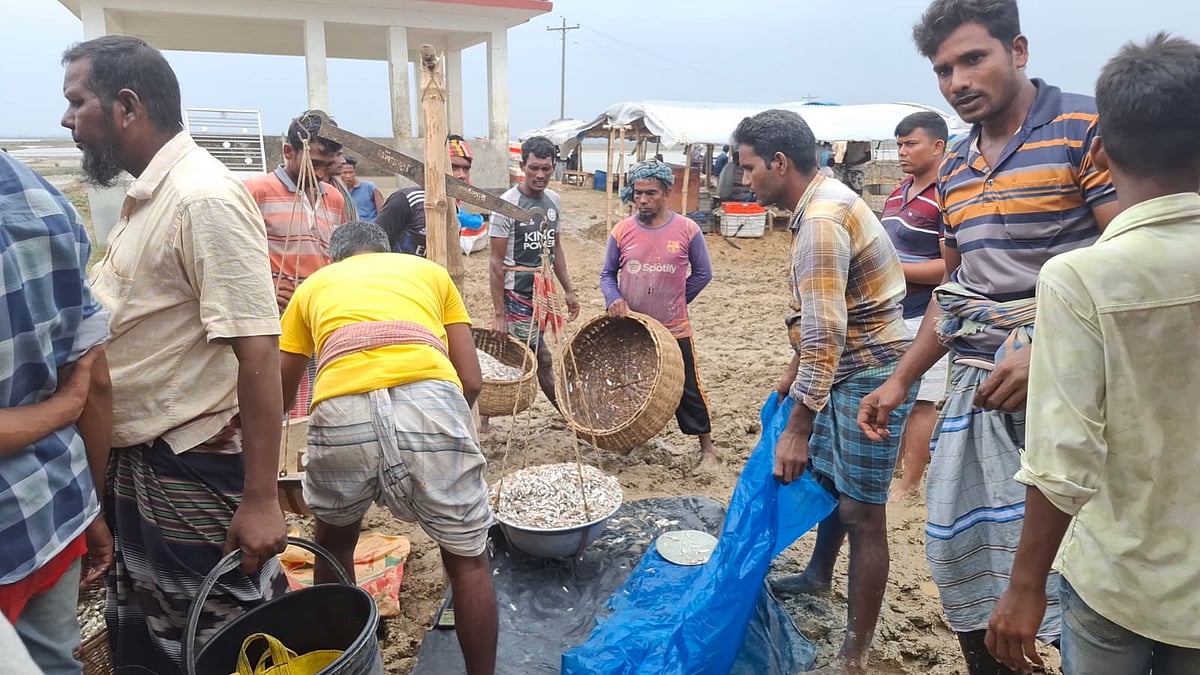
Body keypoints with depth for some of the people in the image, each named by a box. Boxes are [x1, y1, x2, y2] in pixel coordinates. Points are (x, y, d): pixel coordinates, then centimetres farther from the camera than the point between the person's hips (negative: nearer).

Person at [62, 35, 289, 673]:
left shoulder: (203, 199, -20)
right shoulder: (147, 196, 9)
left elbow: (257, 353, -26)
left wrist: (260, 499, -26)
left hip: (193, 474, -9)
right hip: (136, 468, 9)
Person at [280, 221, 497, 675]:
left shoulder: (312, 286, 32)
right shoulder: (430, 271, 30)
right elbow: (471, 381, 21)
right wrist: (437, 431, 37)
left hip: (342, 411, 2)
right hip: (429, 401, -1)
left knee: (335, 543, 31)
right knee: (468, 560, 18)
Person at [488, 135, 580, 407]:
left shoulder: (554, 200, 6)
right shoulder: (508, 204, -13)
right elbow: (497, 261, -12)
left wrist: (568, 290, 13)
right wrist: (499, 313, -14)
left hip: (544, 292, 6)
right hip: (518, 295, -6)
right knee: (543, 359, 1)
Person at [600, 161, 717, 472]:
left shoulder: (687, 230, -8)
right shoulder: (622, 231, -3)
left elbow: (702, 273, 3)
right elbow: (607, 274, 6)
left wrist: (675, 302, 0)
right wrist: (613, 299, -12)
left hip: (674, 330, -2)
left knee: (688, 390, 8)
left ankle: (707, 448, 23)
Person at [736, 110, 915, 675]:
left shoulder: (821, 220, -22)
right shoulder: (822, 201, 9)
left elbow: (824, 333, -27)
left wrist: (797, 427, -24)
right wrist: (795, 371, 22)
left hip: (870, 374, -10)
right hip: (849, 367, 10)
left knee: (861, 512, -2)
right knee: (828, 476, 23)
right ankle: (819, 576, 46)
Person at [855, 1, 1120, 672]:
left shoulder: (1086, 128, -5)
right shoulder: (955, 167, 14)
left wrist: (1048, 354, -24)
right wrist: (899, 382, 14)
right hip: (977, 388, 6)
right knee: (960, 549, 10)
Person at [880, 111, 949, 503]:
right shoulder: (897, 194, 13)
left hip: (923, 317, -9)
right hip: (889, 313, 9)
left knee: (919, 401, 1)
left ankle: (908, 485, 11)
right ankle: (895, 467, 31)